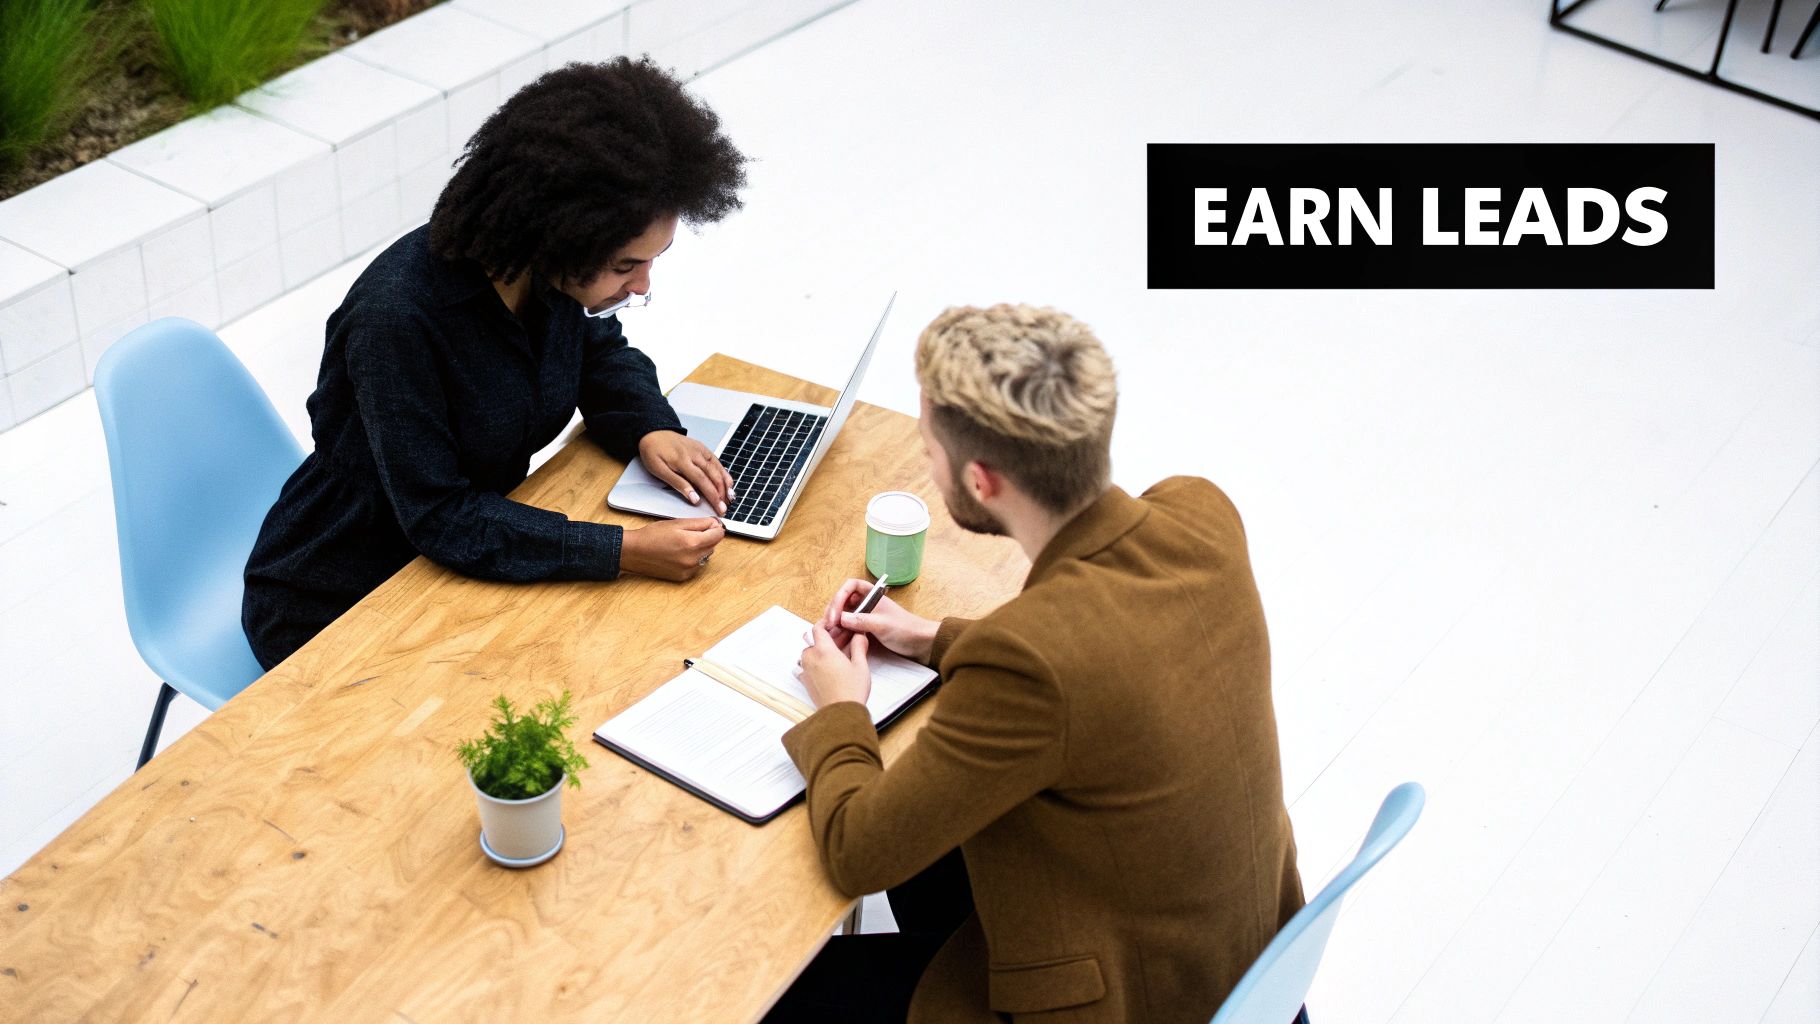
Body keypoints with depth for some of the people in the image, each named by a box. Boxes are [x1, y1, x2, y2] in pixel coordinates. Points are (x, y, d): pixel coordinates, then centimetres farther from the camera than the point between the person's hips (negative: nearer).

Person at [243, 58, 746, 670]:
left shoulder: (559, 274, -13)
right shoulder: (396, 317, -33)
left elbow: (600, 351, 10)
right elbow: (439, 516, -30)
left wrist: (651, 431, -12)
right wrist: (625, 552, -34)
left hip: (471, 560, 6)